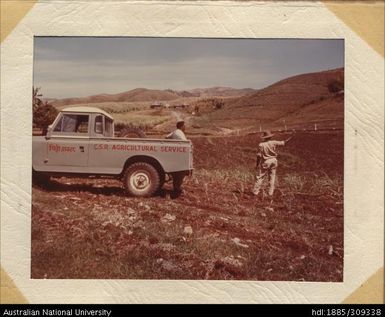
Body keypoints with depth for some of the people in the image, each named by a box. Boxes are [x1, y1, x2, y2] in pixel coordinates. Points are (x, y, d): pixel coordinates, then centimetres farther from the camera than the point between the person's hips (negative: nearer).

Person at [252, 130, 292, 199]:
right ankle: (271, 194, 11)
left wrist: (257, 164, -1)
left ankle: (255, 192, 2)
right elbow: (283, 142, 1)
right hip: (273, 161, 2)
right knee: (272, 178, 10)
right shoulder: (273, 143, -8)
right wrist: (290, 138, 17)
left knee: (260, 177, 4)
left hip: (265, 162, -2)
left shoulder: (261, 145, -12)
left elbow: (259, 156, -10)